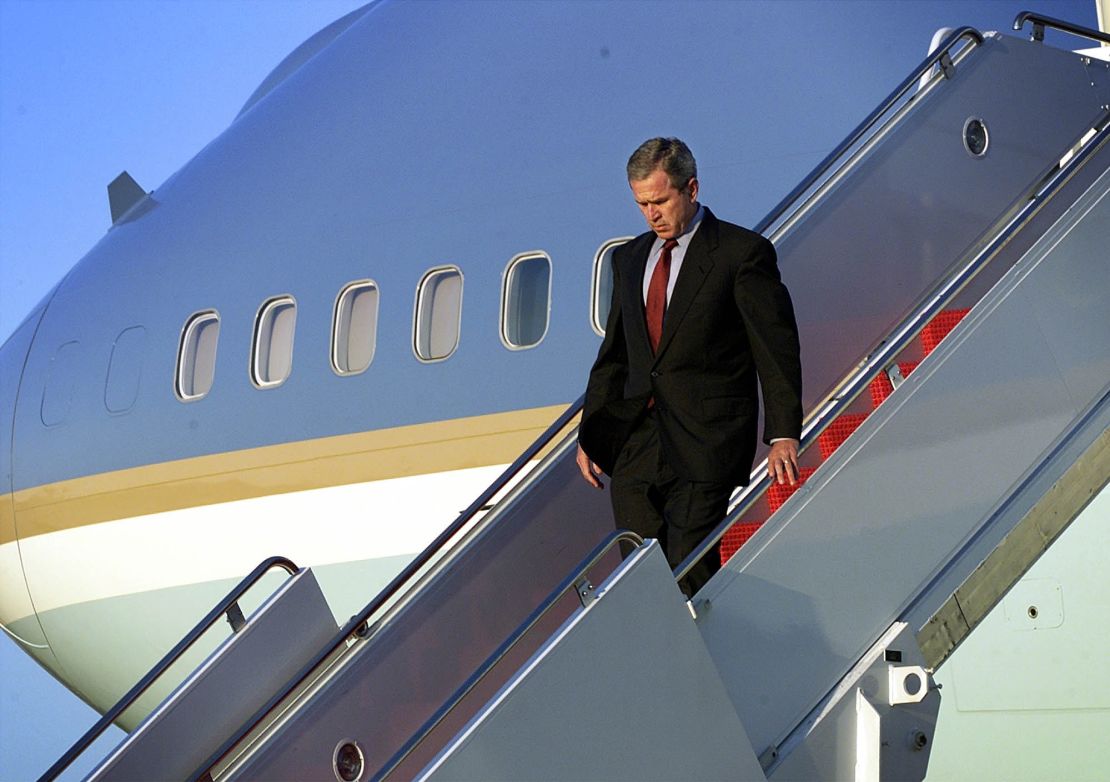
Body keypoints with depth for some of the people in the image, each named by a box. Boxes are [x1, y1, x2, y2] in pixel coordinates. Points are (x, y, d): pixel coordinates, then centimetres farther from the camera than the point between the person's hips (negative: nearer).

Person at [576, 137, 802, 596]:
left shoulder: (742, 253, -3)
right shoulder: (629, 258, 16)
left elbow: (777, 350, -5)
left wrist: (783, 435, -13)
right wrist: (591, 433, 15)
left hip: (706, 442, -5)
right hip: (636, 444, 6)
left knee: (689, 569, -9)